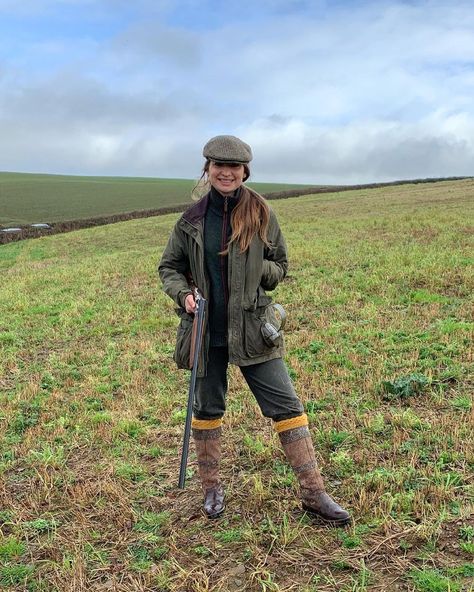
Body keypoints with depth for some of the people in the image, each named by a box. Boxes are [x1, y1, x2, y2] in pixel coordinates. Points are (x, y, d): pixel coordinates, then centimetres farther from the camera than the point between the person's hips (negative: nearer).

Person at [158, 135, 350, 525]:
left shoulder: (261, 214, -1)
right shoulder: (192, 220, 1)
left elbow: (280, 268, 7)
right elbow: (169, 267, 11)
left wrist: (255, 268, -15)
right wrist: (183, 293, -10)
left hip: (253, 328, -1)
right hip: (206, 330, 1)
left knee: (286, 405, -3)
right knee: (207, 409, 12)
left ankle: (314, 493, 8)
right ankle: (212, 488, 31)